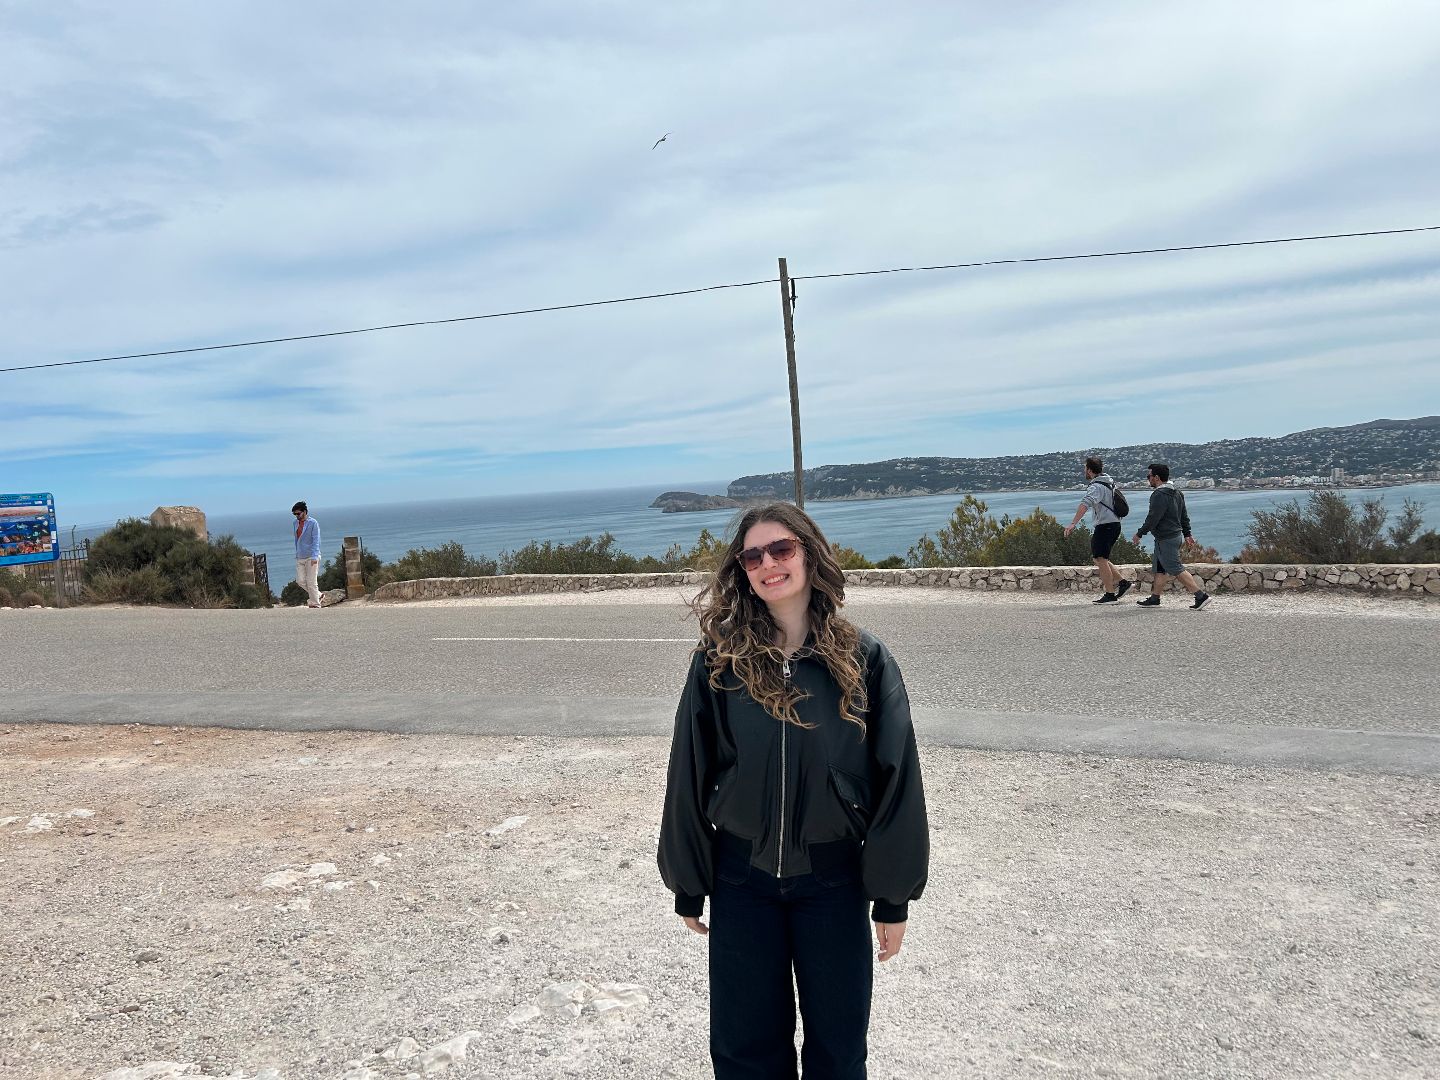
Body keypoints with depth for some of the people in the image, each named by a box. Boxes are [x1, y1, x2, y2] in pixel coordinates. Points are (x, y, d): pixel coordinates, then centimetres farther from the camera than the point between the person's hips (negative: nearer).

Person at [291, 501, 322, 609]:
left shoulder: (313, 523, -8)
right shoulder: (296, 523, 12)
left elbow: (316, 541, -12)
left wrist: (314, 557, -20)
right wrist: (297, 553, 20)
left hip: (311, 557, -6)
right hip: (300, 557, 6)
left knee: (311, 582, -5)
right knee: (300, 580, 0)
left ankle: (315, 604, 4)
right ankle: (317, 595, 19)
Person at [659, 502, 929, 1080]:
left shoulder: (863, 660, -8)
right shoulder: (718, 662, -7)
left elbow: (895, 779, -4)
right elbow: (689, 777, 0)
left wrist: (894, 897, -2)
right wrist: (688, 888, 4)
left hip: (835, 882, 0)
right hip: (741, 883, 1)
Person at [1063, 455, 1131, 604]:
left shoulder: (1096, 487, -17)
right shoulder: (1109, 481, 14)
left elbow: (1085, 504, -33)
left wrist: (1073, 523, -40)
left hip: (1105, 525, -10)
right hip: (1114, 524, 10)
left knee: (1101, 559, -8)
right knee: (1096, 558, 15)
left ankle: (1110, 595, -8)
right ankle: (1122, 583, 14)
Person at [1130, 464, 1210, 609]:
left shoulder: (1159, 495, -19)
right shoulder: (1176, 492, 14)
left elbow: (1153, 518, -21)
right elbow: (1184, 515, 19)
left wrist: (1139, 533, -11)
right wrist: (1187, 533, 24)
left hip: (1166, 540, -11)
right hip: (1176, 536, 11)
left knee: (1176, 570, -8)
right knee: (1160, 569, 15)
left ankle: (1201, 595, -9)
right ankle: (1154, 599, 20)